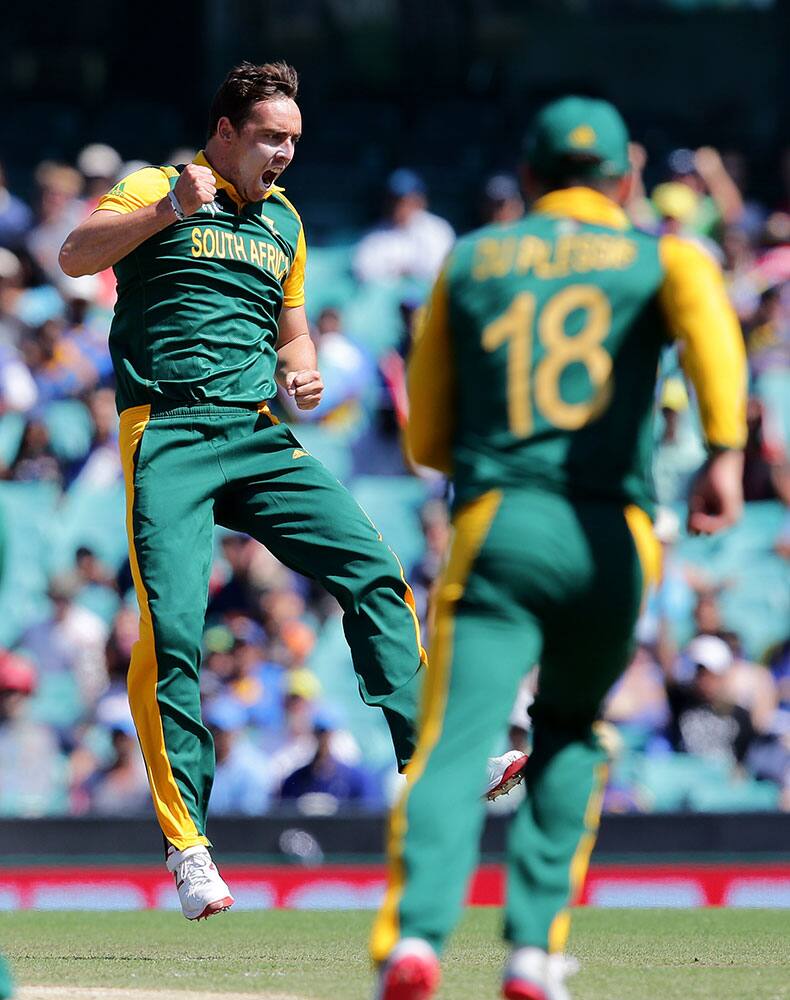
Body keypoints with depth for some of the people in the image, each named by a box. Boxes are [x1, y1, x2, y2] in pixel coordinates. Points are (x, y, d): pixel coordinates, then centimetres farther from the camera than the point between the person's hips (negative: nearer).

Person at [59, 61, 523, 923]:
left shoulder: (283, 223, 21)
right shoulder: (157, 191, 1)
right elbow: (75, 256, -15)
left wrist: (301, 371, 9)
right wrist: (168, 212, -28)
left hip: (260, 437, 6)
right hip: (169, 438, -6)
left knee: (374, 571, -11)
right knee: (171, 627, -17)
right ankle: (186, 842, -12)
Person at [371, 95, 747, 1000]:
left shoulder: (468, 261, 17)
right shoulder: (661, 255, 12)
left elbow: (426, 441, 16)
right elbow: (703, 307, -14)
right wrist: (725, 453, -25)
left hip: (495, 525, -1)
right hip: (614, 537, 1)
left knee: (453, 745, -11)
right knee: (570, 737, 22)